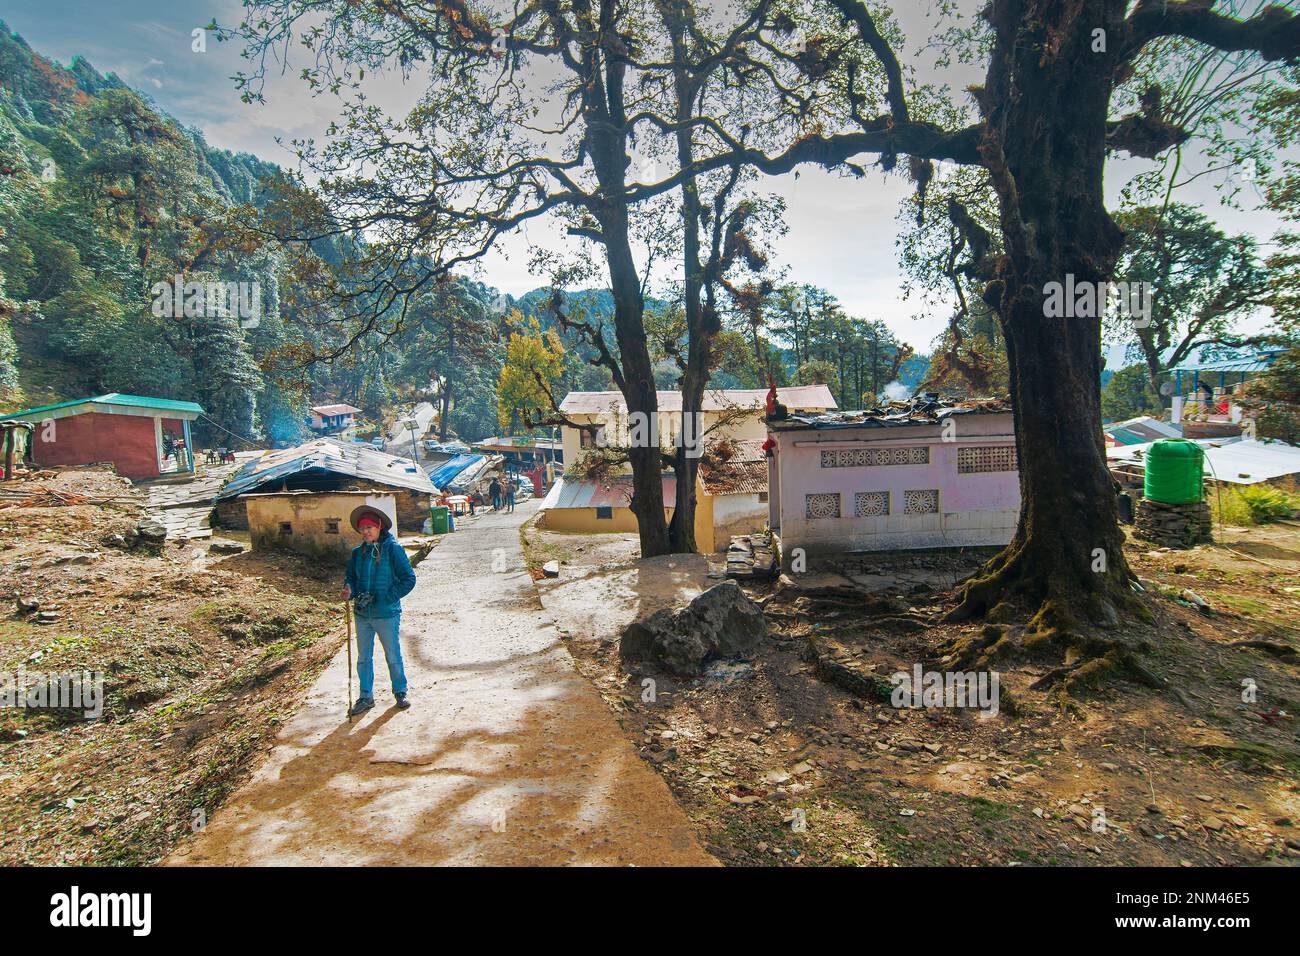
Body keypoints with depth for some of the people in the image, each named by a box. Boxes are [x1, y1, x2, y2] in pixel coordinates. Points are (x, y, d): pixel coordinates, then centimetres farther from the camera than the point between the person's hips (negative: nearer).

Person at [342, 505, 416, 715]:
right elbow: (351, 577, 12)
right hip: (362, 614, 5)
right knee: (363, 658, 14)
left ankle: (400, 692, 27)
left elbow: (408, 579, -11)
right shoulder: (357, 552, 4)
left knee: (393, 656, 9)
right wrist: (349, 591, -11)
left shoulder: (393, 549, -11)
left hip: (386, 614, -5)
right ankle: (366, 697, 28)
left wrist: (383, 599, -15)